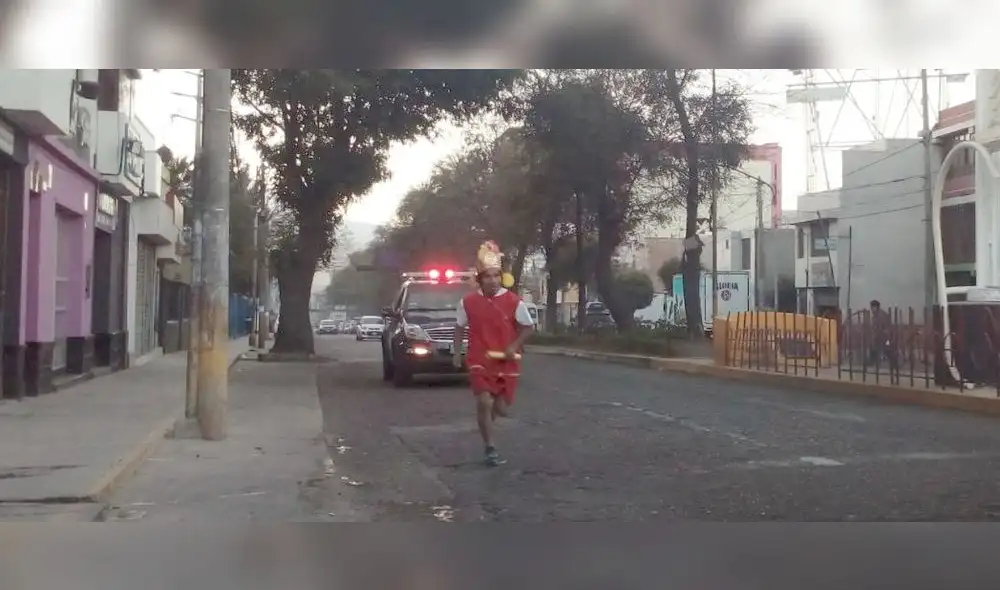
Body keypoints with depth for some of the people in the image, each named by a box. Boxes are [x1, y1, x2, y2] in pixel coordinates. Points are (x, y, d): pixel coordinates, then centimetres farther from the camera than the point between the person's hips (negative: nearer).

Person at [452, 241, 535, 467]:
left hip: (507, 362, 1)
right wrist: (457, 352, 3)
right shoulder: (468, 302, -4)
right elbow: (460, 327, 10)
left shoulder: (514, 301, -8)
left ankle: (486, 420, 44)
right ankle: (490, 448, -3)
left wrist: (514, 346, -12)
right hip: (479, 361, -1)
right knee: (484, 402, -17)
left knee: (501, 409, 6)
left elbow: (528, 327, 2)